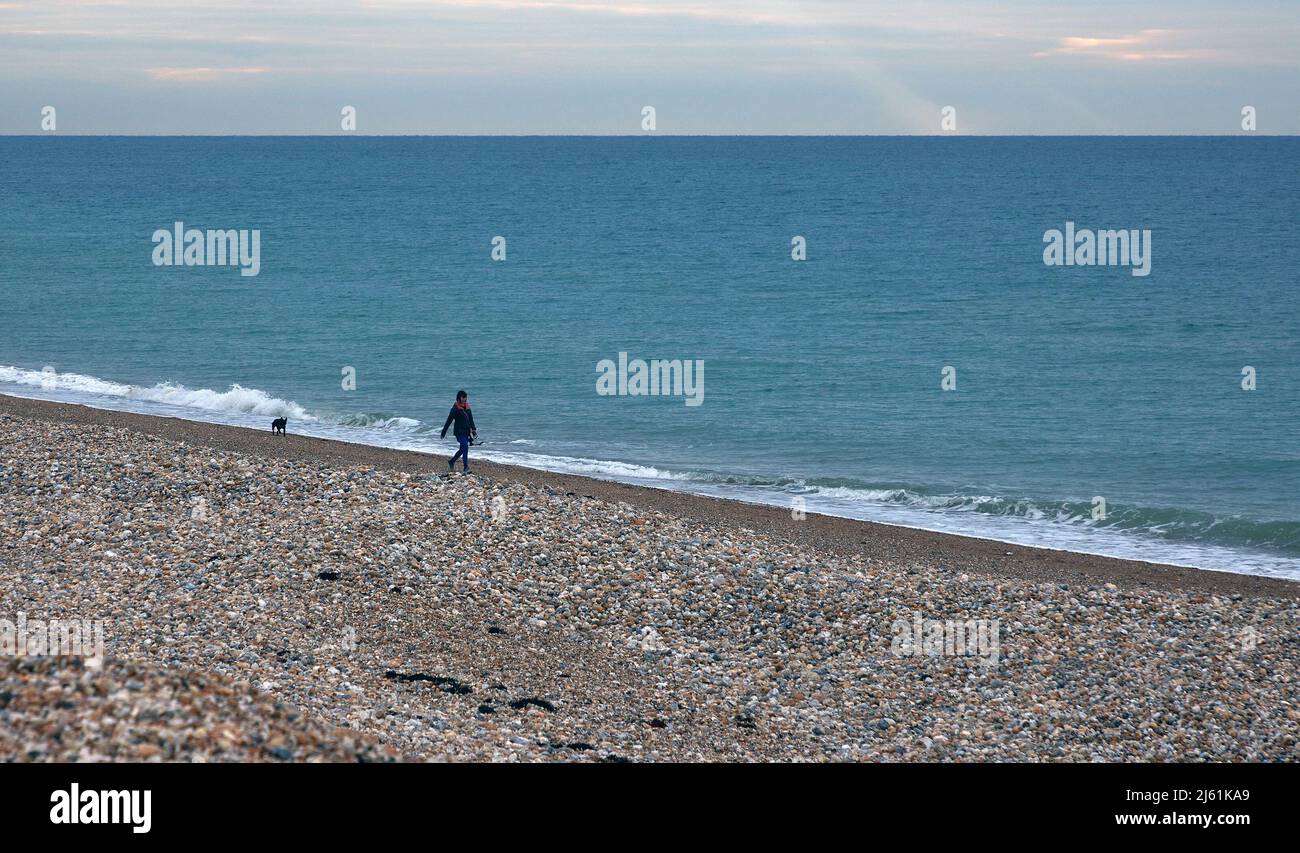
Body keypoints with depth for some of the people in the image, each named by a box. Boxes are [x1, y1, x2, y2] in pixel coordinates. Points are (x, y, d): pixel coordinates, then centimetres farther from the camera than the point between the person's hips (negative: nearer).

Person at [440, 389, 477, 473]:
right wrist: (444, 432, -10)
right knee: (465, 447, -17)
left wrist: (473, 429, 8)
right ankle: (466, 468, -17)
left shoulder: (467, 407, 10)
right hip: (459, 431, -8)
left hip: (466, 432, 8)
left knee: (462, 449, 14)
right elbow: (449, 420, -10)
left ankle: (451, 462, 35)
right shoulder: (455, 408, -11)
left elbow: (471, 419, 18)